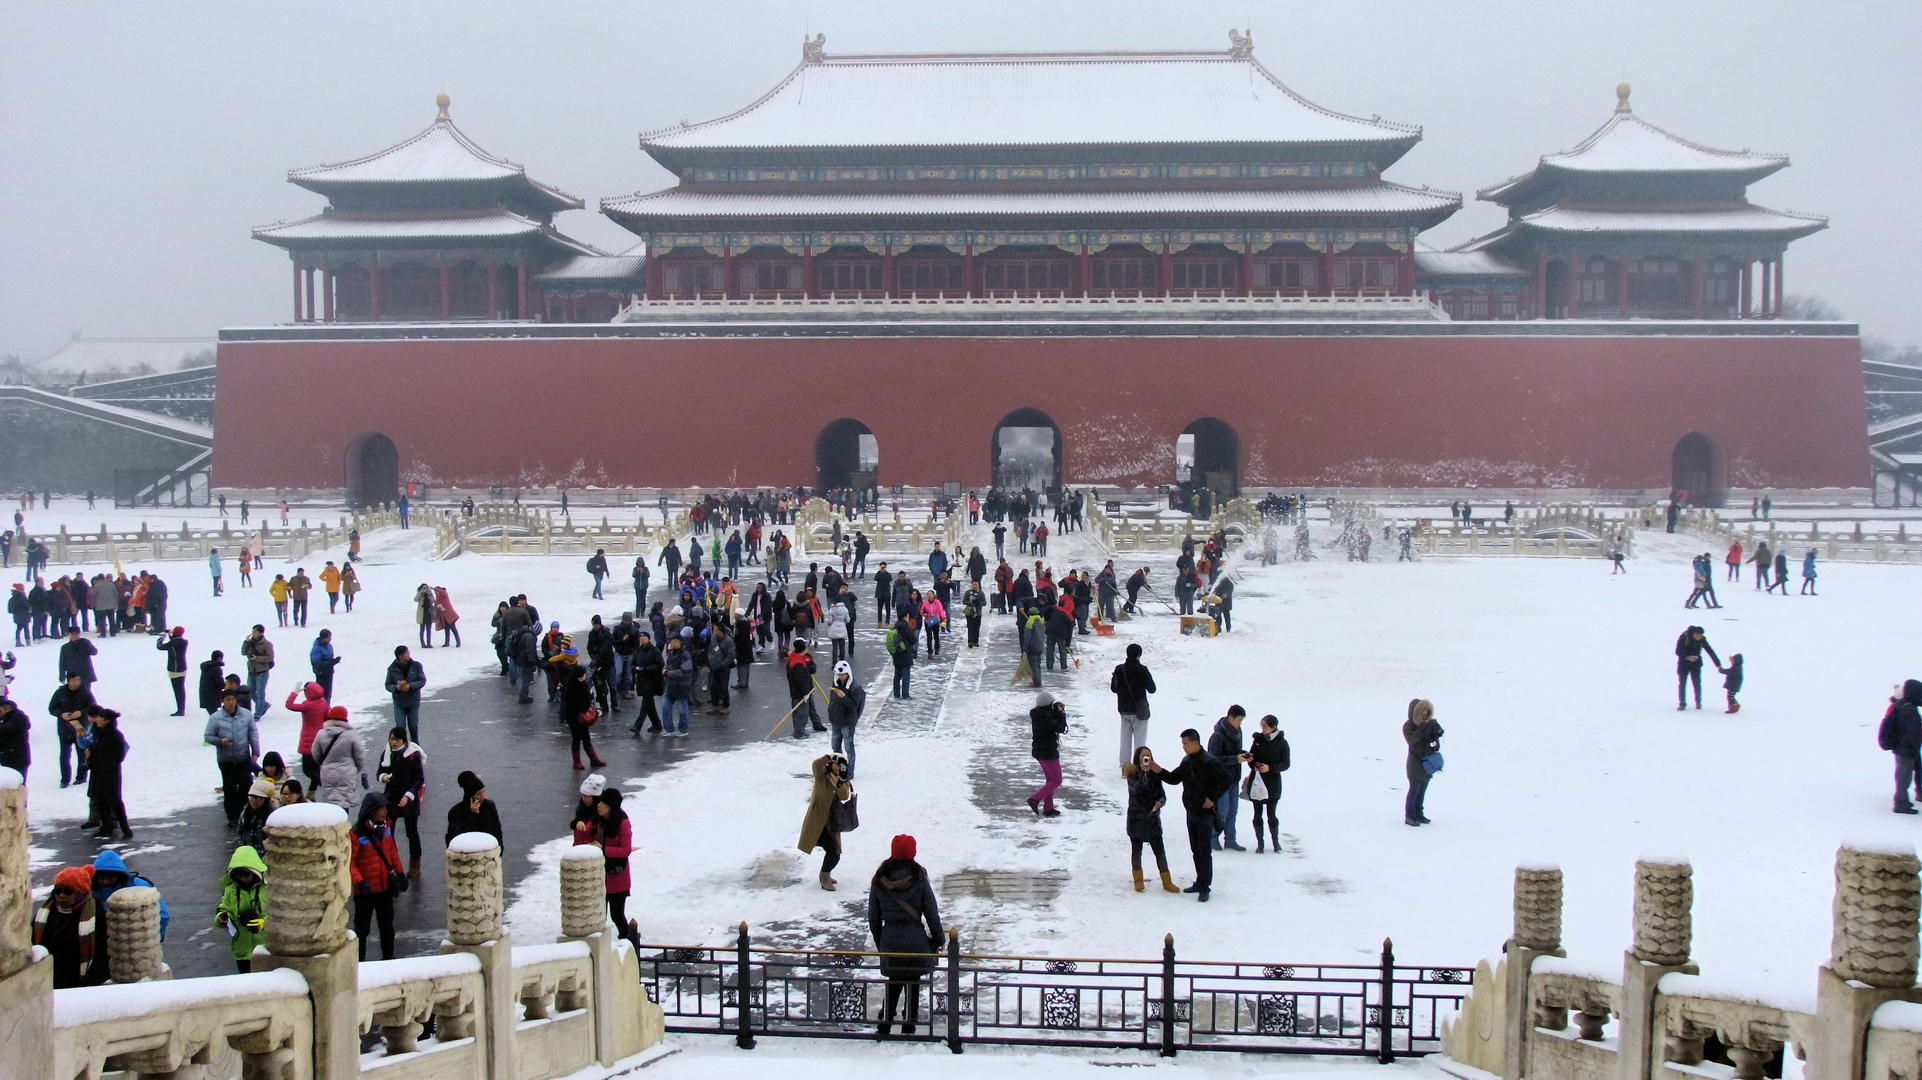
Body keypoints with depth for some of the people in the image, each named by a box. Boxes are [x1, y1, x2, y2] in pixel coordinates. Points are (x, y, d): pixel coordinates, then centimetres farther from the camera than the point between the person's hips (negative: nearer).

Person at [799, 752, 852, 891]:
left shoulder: (843, 781, 6)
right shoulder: (822, 776, -8)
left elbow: (844, 797, -12)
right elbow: (816, 764, -30)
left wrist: (841, 780, -20)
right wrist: (831, 757, -24)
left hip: (832, 821, 6)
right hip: (817, 821, -6)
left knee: (835, 853, 9)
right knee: (832, 850, -18)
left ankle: (825, 874, 37)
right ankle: (825, 878, 1)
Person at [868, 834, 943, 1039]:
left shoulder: (879, 880, -2)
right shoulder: (919, 878, -9)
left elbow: (873, 917, 4)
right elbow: (931, 912, -5)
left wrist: (879, 942, 17)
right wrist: (937, 938, 7)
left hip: (890, 939, 2)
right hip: (916, 940, -2)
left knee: (894, 981, 18)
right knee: (913, 982, 12)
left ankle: (885, 1023, 13)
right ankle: (910, 1025, 18)